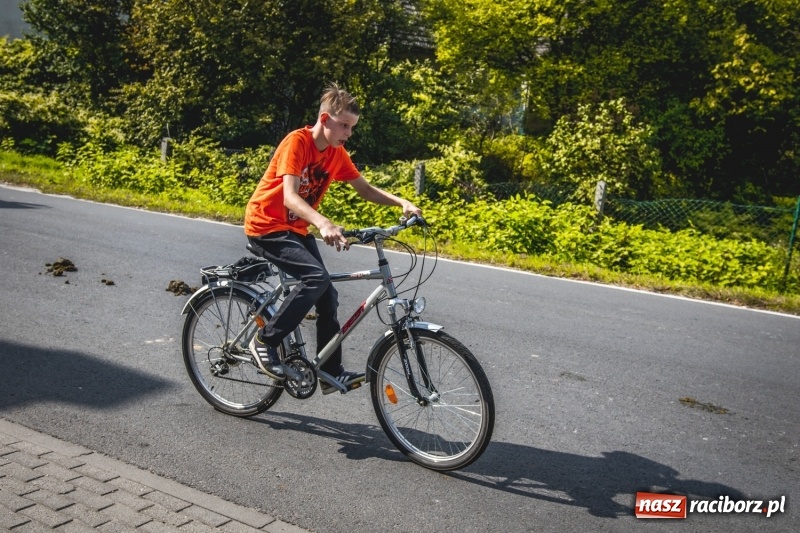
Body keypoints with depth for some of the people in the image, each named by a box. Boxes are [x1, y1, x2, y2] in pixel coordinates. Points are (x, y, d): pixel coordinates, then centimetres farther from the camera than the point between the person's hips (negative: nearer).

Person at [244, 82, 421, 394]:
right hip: (266, 226, -8)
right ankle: (265, 341, -11)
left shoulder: (336, 153, 1)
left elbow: (364, 189, 4)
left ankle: (331, 372, 12)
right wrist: (323, 224, -50)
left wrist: (402, 203, -13)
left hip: (296, 229, 8)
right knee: (317, 278, -26)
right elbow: (290, 196, -33)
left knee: (328, 296, 1)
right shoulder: (297, 142, -21)